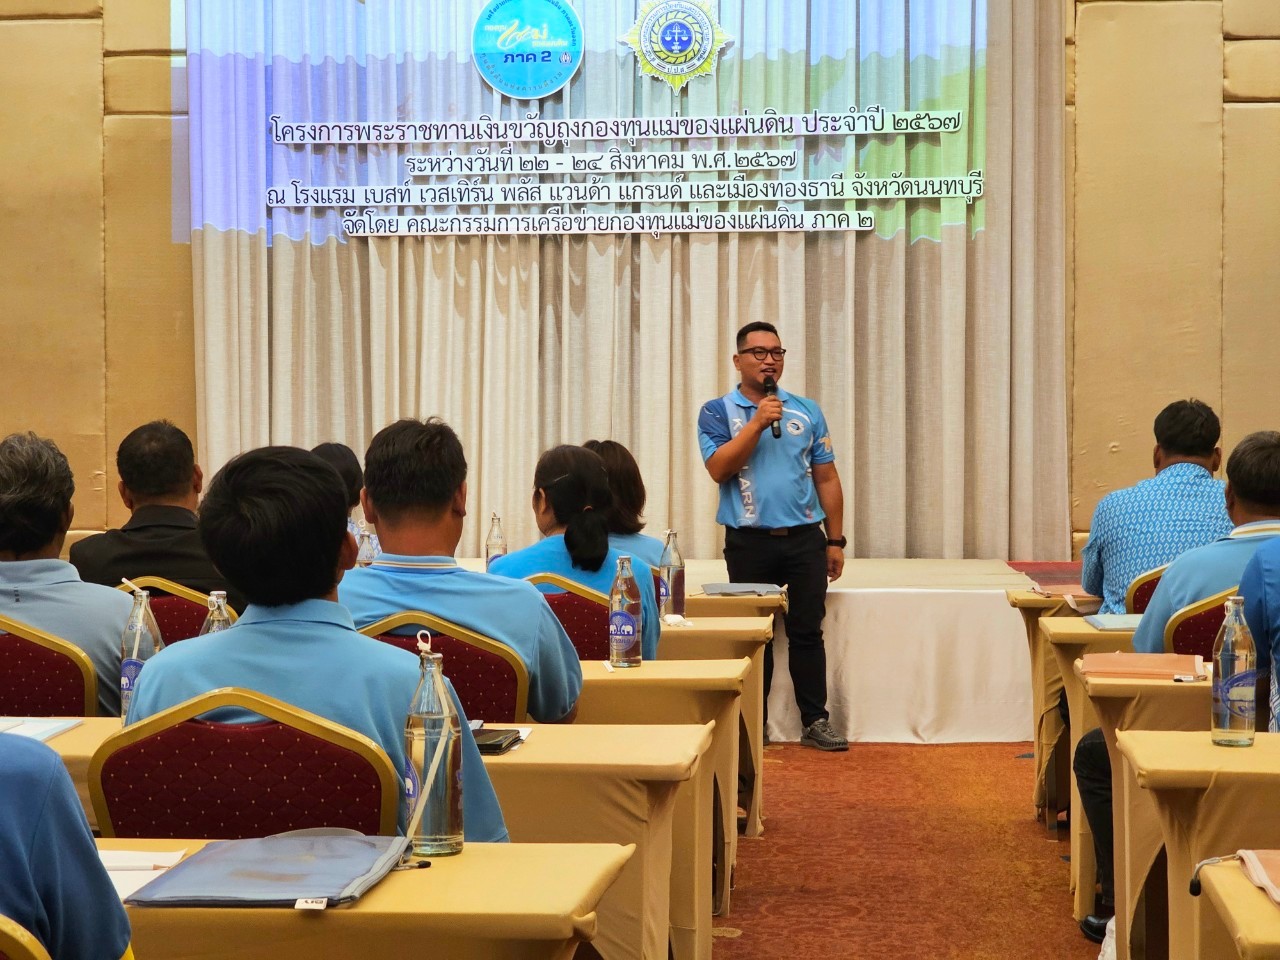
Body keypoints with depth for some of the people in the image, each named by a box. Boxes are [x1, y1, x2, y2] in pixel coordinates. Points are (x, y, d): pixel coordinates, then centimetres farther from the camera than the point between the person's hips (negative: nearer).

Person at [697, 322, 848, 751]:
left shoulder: (807, 412, 9)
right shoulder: (718, 412, 2)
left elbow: (827, 478, 9)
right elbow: (719, 468, -13)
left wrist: (835, 541, 6)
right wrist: (758, 422, -17)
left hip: (804, 539, 2)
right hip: (749, 541, -2)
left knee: (807, 632, 2)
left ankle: (815, 721, 8)